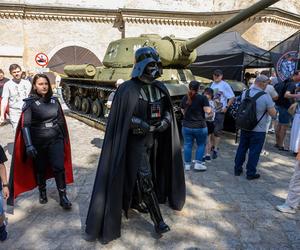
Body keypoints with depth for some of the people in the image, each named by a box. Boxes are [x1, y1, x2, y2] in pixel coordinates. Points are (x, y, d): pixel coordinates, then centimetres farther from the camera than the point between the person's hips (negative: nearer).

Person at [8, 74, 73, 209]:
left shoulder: (54, 100, 3)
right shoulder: (30, 103, -7)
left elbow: (61, 120, 10)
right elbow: (25, 125, -14)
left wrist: (65, 138, 13)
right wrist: (29, 145, -23)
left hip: (55, 140, 2)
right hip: (38, 142, -1)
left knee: (59, 167, -4)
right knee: (40, 169, 14)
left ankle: (63, 197, 7)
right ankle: (42, 192, 37)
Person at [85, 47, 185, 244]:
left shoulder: (161, 88, 4)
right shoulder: (128, 89, -15)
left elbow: (168, 109, 14)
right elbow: (121, 118, -16)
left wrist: (165, 121, -7)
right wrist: (145, 126, -23)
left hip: (154, 139, 7)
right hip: (136, 140, -6)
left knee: (145, 176, 20)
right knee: (144, 179, -5)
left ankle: (136, 202, 44)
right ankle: (158, 221, 5)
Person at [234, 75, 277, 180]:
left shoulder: (245, 93, -1)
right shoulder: (266, 96, -17)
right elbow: (273, 113, -10)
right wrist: (271, 105, 6)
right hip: (258, 130, -5)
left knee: (242, 148, 16)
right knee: (254, 151, 7)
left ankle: (237, 169, 26)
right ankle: (250, 173, 17)